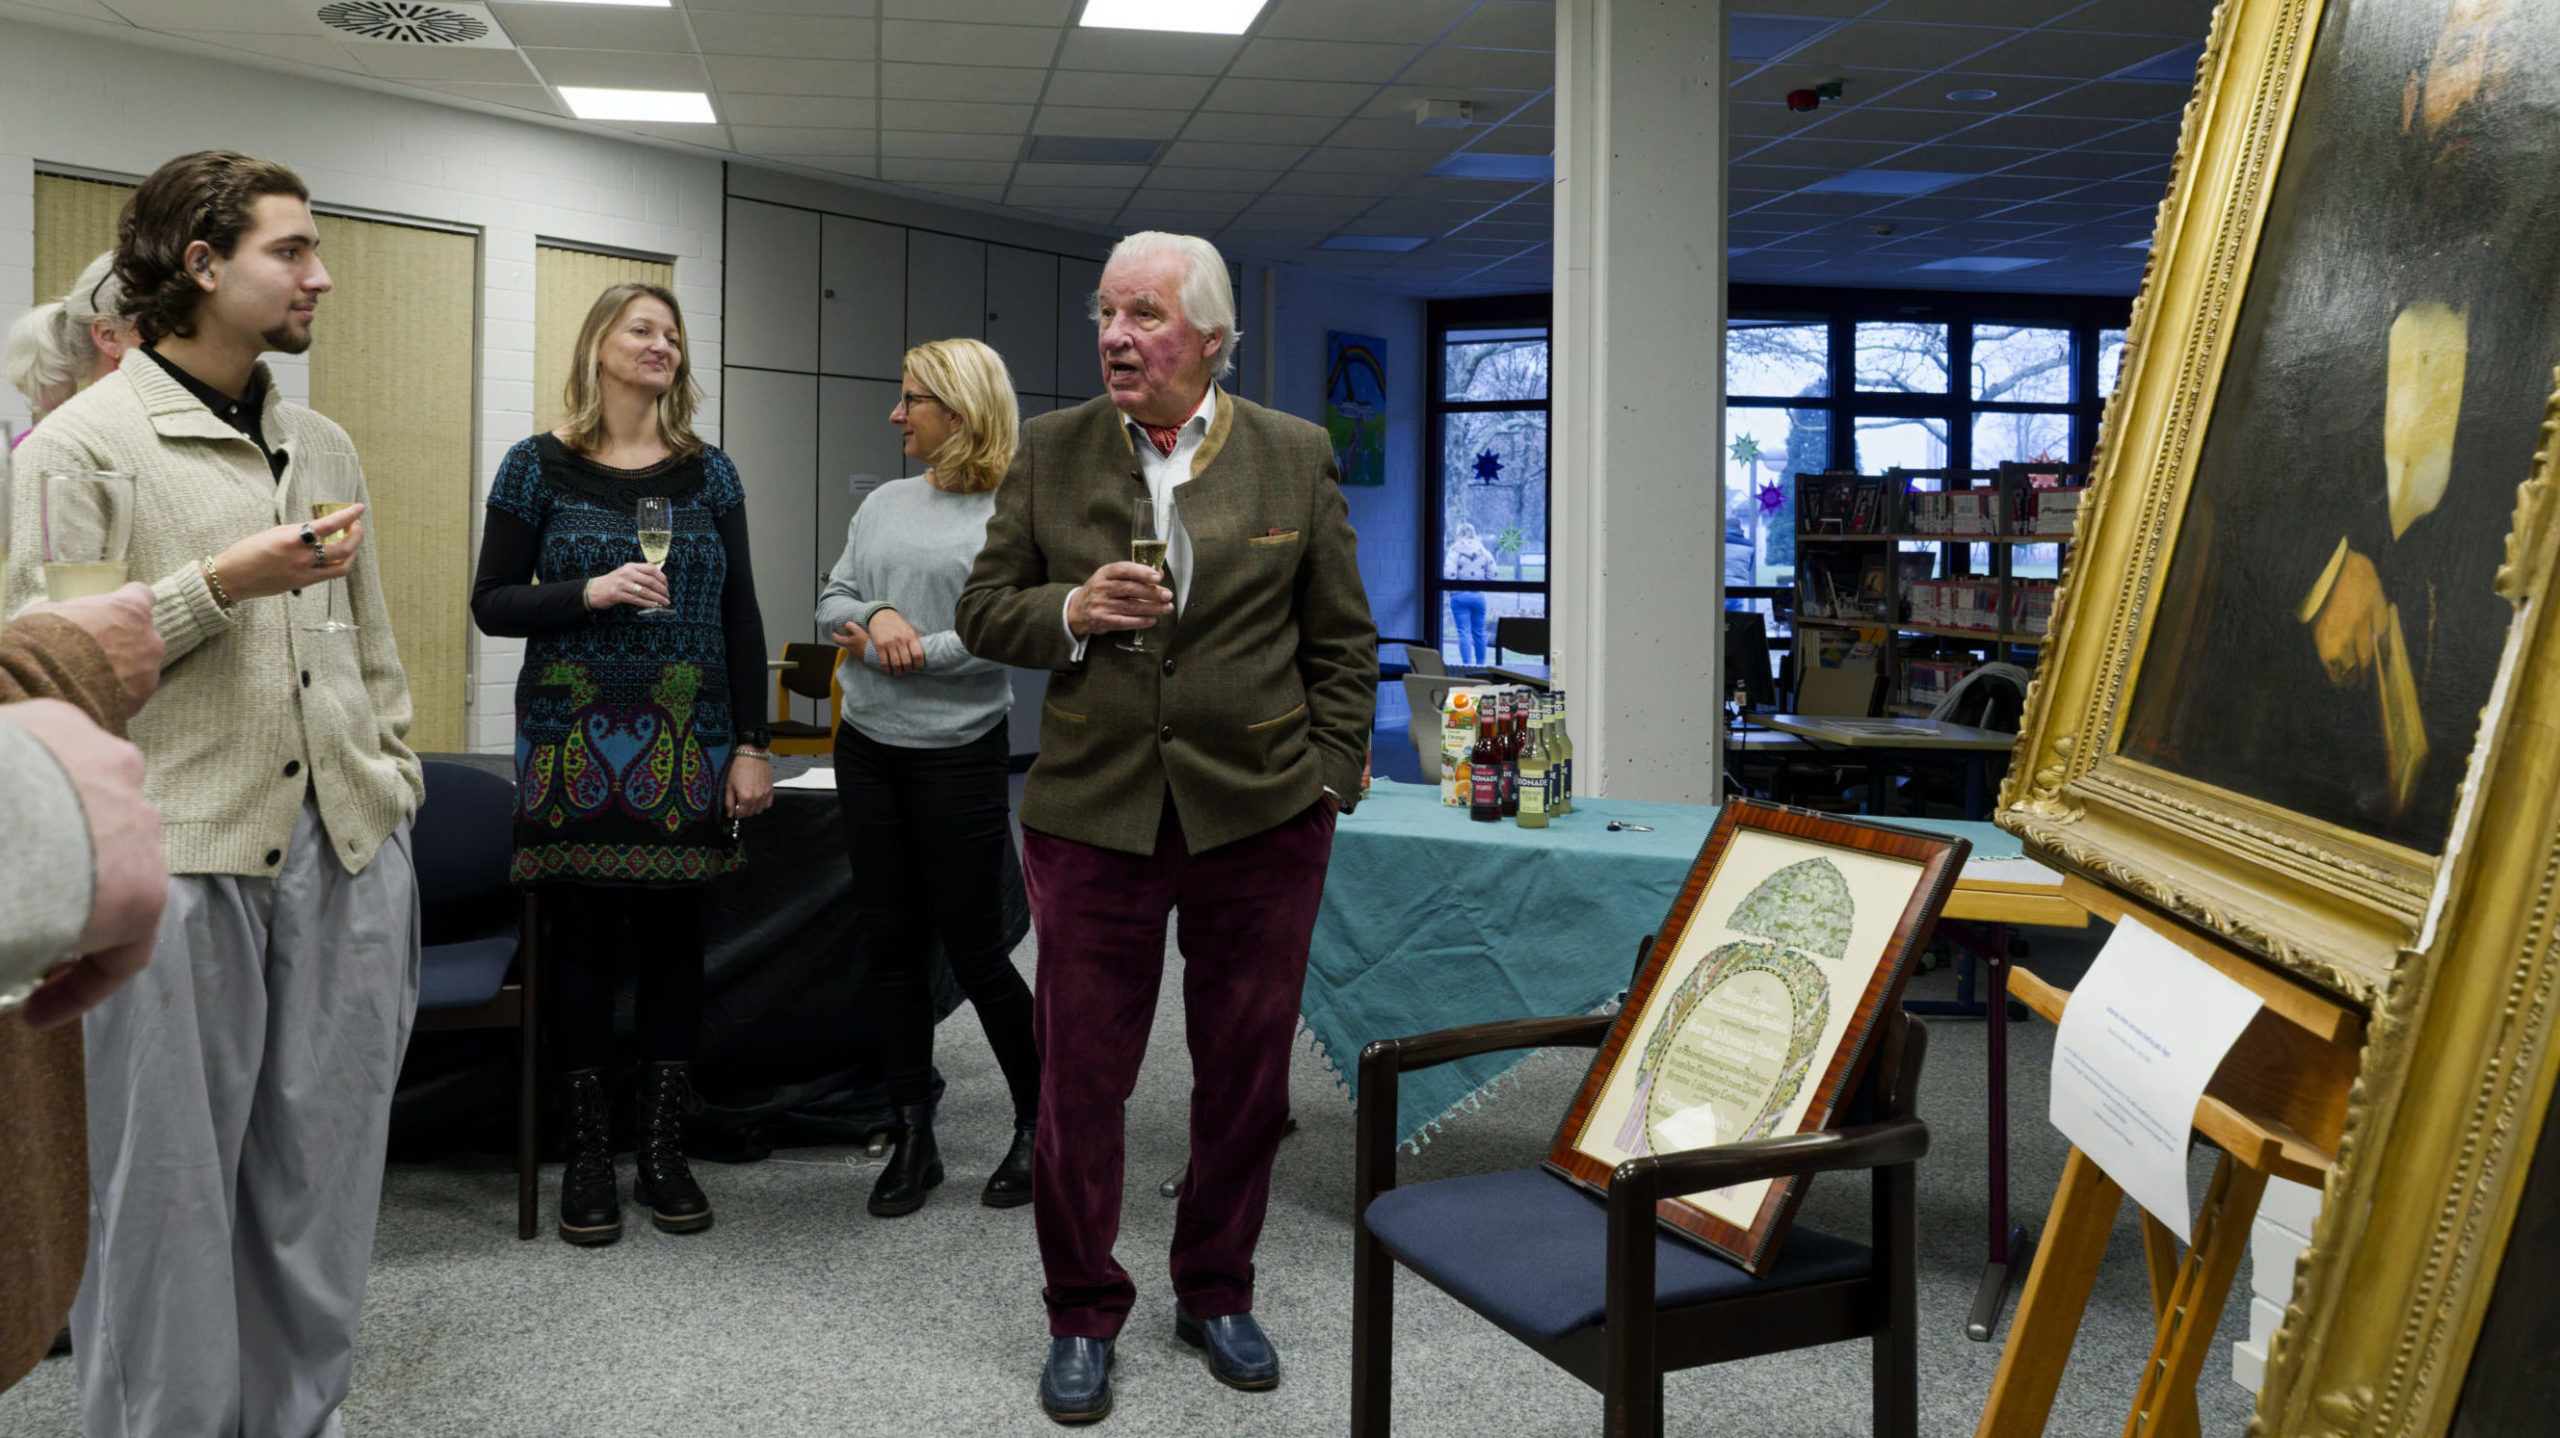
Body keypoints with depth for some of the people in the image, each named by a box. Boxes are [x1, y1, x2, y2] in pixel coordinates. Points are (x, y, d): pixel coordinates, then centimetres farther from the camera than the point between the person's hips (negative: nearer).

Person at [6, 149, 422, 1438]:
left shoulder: (325, 446, 15)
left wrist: (395, 787, 14)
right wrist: (221, 585, -15)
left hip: (345, 856, 6)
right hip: (178, 864, -5)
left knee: (324, 1191, 12)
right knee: (168, 1199, 5)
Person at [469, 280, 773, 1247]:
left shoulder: (708, 474, 9)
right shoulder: (540, 467, 3)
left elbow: (741, 617, 8)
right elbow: (491, 603, 2)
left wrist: (752, 745, 2)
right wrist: (590, 594, -17)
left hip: (687, 743, 2)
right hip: (573, 736, -2)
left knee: (673, 938, 5)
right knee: (582, 939, 3)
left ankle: (664, 1152, 16)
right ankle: (586, 1156, 15)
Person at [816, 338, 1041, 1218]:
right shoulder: (884, 504, 10)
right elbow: (832, 606, 9)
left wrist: (898, 653, -12)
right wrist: (877, 615, -12)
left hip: (960, 752, -6)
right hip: (868, 749, 6)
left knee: (974, 947, 1)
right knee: (892, 944, 9)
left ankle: (1039, 1122, 21)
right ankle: (914, 1139, 20)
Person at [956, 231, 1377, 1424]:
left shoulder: (1296, 456, 3)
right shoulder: (1050, 452, 4)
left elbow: (1342, 642, 6)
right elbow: (984, 612, 6)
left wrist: (1329, 781, 0)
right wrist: (1072, 610, -14)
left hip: (1260, 814, 0)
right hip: (1093, 811, 0)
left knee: (1245, 1070, 11)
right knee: (1081, 1076, 5)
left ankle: (1216, 1294, 32)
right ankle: (1083, 1318, 25)